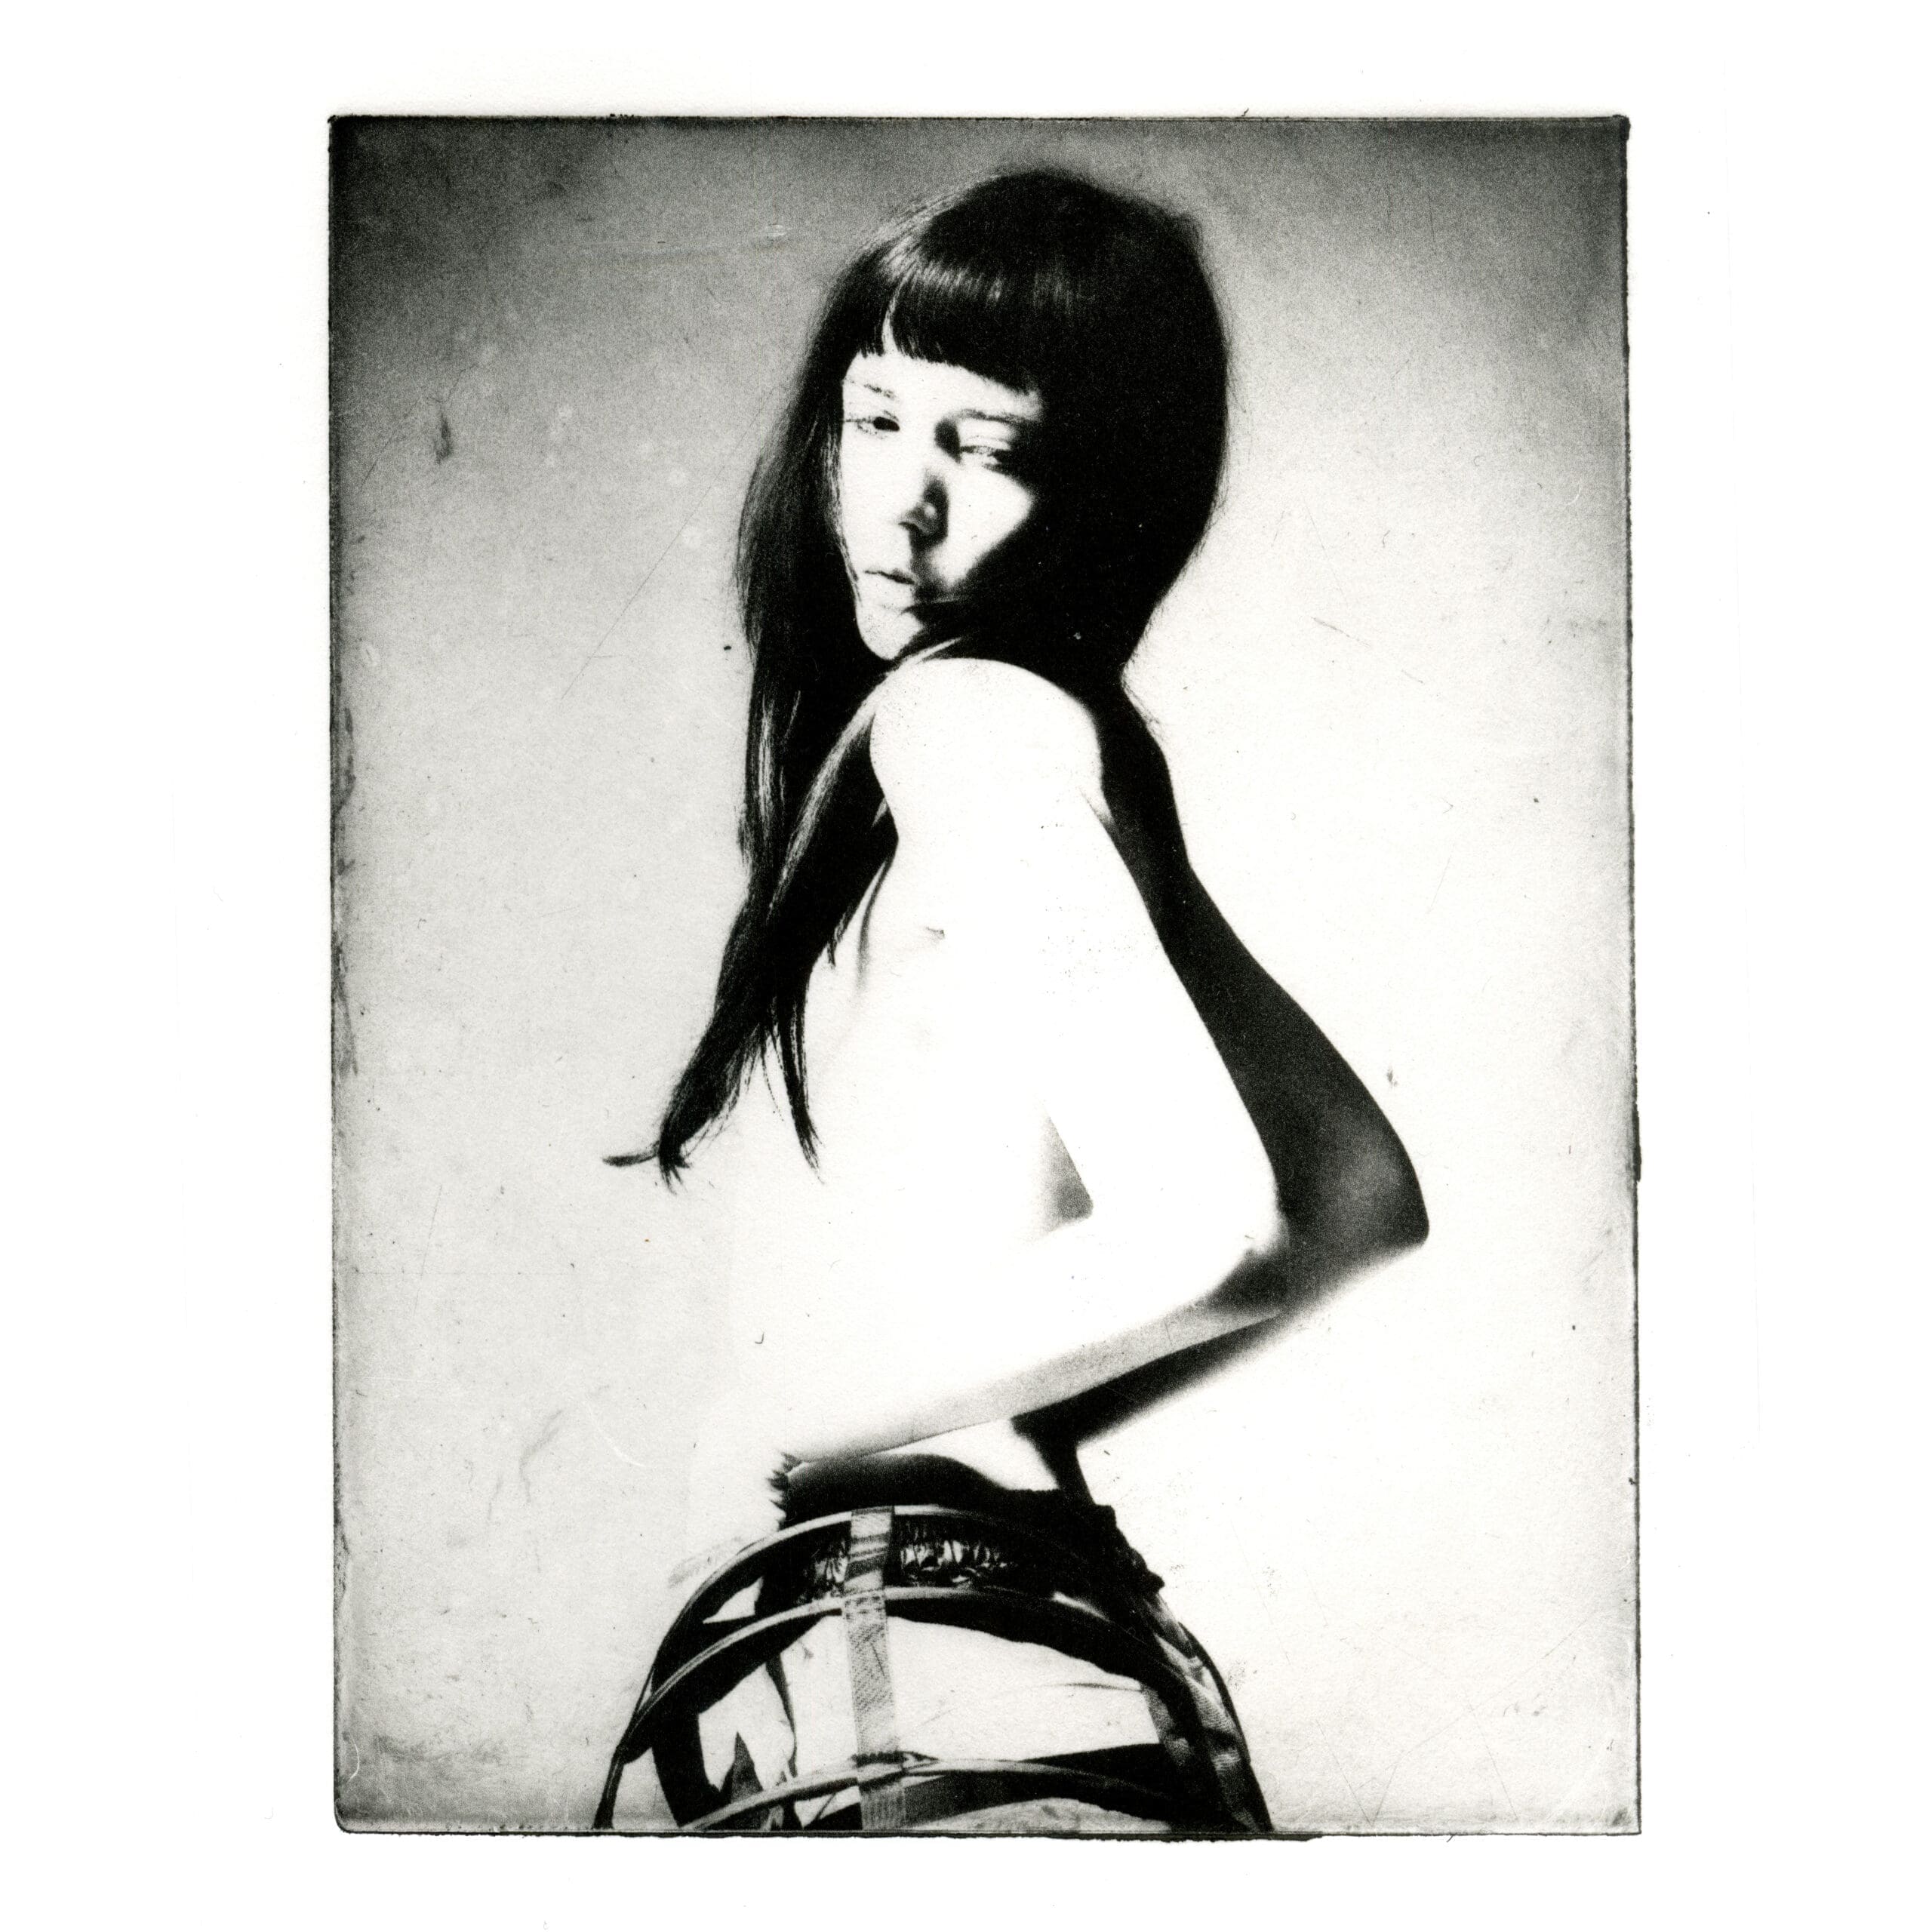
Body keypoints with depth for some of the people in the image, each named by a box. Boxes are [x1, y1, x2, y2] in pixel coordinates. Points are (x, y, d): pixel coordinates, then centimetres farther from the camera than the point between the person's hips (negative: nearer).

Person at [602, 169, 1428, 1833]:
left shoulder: (967, 718, -14)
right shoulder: (1070, 733, 10)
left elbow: (1207, 1226, -26)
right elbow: (1364, 1196, 8)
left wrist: (800, 1414, -13)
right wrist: (1007, 1438, 6)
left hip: (943, 1713, -8)